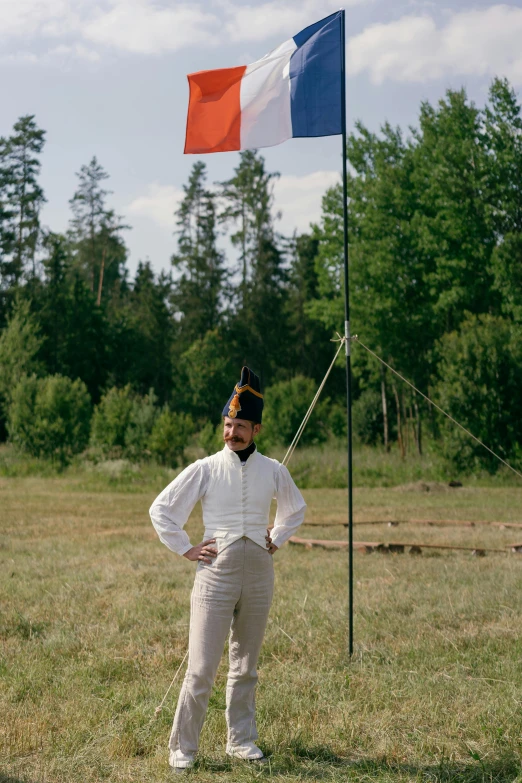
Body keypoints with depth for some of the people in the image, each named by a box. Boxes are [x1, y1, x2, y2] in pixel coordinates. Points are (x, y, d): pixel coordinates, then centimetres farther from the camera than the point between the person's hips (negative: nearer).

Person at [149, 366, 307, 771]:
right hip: (216, 573, -3)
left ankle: (241, 740, 24)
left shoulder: (274, 471, 5)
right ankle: (183, 747, 4)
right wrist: (186, 549, -2)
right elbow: (161, 509, 2)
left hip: (259, 574, 3)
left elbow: (295, 508, 26)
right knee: (202, 669, -6)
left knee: (246, 667, 12)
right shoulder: (205, 469, -4)